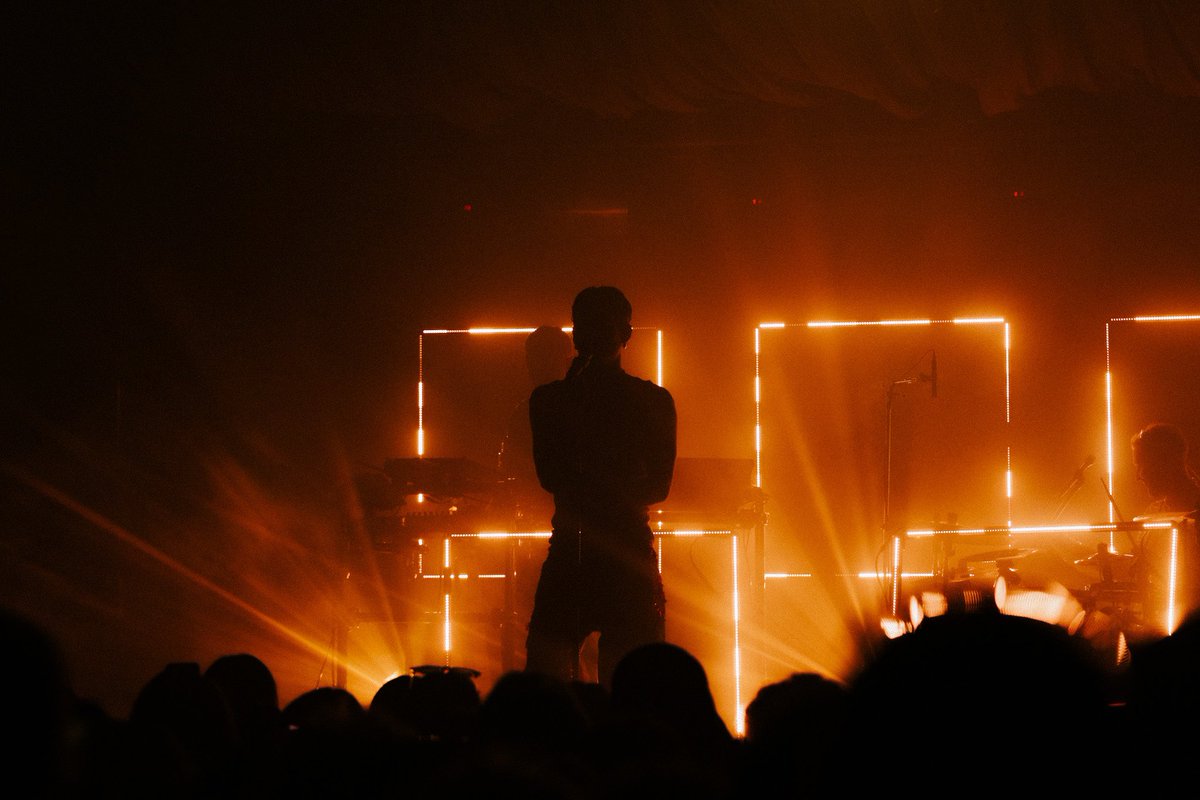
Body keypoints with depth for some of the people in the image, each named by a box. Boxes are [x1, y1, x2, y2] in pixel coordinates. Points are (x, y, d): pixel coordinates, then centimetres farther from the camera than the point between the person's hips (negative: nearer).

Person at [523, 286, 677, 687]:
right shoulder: (550, 399, 11)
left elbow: (659, 485, -1)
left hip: (630, 554, -1)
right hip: (568, 556, 1)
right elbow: (550, 475, 2)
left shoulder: (653, 401, 9)